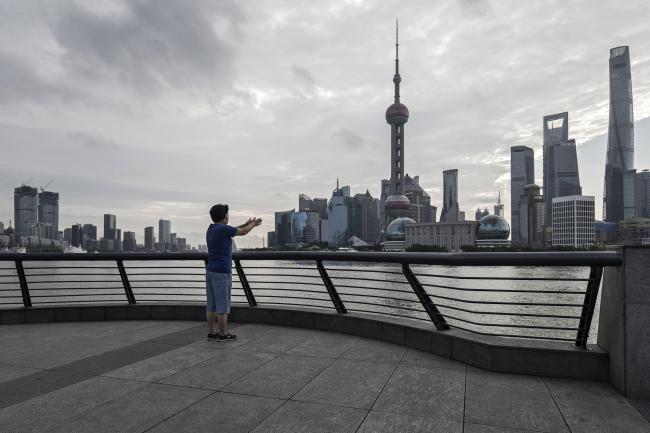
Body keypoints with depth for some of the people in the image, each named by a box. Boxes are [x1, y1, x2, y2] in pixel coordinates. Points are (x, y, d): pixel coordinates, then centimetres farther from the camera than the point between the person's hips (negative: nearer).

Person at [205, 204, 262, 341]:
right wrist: (253, 224, 17)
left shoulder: (211, 229, 11)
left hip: (210, 271, 9)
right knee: (222, 305, 0)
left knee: (211, 304, 12)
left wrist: (246, 223, 31)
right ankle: (223, 334, 8)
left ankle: (211, 332, 19)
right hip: (221, 272, -9)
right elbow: (243, 232, -3)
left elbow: (231, 231, 27)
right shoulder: (222, 228, -17)